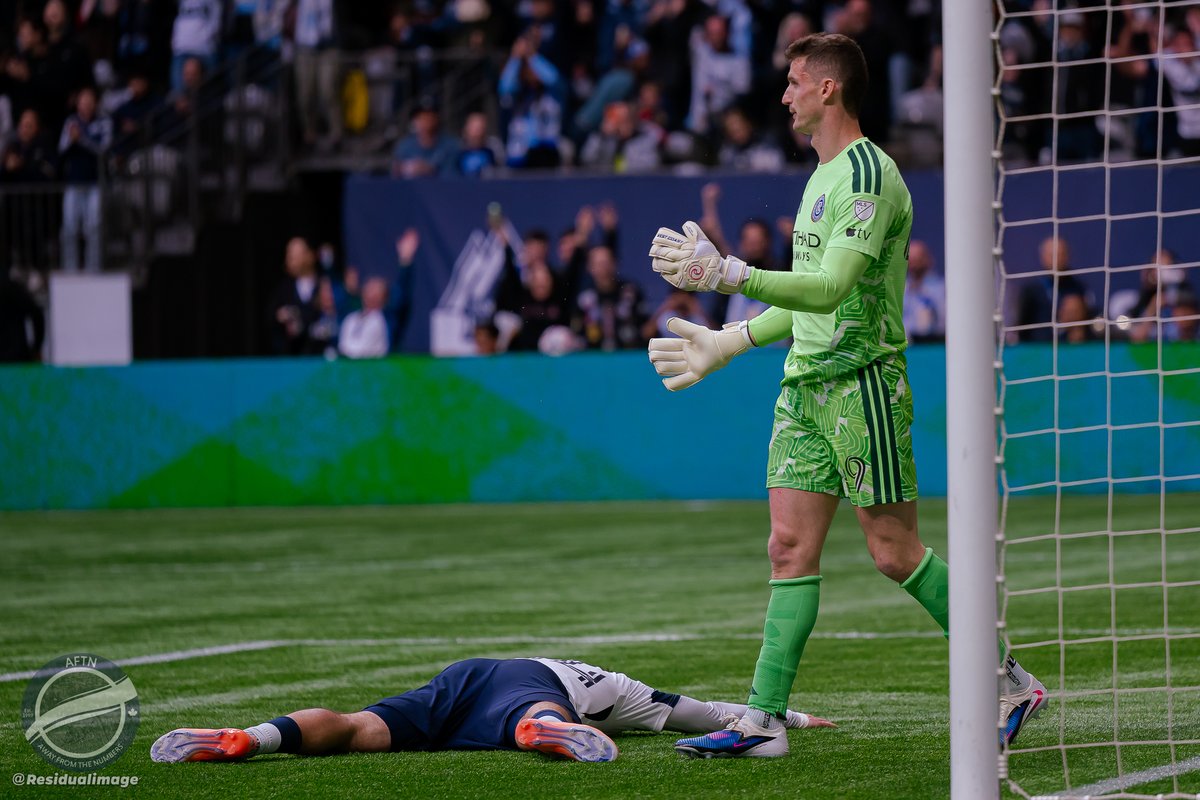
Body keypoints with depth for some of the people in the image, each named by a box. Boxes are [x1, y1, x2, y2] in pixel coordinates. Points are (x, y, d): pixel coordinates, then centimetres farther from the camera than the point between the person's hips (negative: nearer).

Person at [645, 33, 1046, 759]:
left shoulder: (869, 175, -14)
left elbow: (829, 289, -25)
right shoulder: (823, 176, 17)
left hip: (862, 382, -9)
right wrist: (728, 343, 25)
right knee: (790, 547, 2)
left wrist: (727, 274, -31)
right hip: (805, 383, 9)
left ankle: (1011, 683, 7)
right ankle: (764, 719, 1)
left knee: (895, 550, -5)